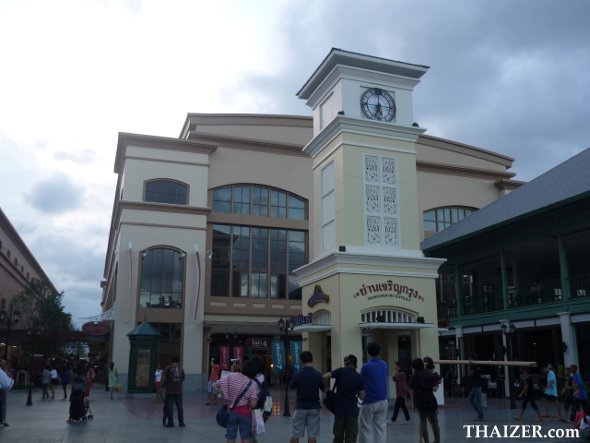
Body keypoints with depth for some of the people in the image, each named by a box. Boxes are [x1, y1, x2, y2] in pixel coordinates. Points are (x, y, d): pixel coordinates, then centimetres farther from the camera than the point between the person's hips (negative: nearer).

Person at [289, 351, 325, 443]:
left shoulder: (297, 374, -11)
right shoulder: (318, 374, -7)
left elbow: (291, 387, 5)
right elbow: (323, 388, 7)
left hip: (300, 407, -1)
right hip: (314, 407, 1)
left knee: (295, 434, 8)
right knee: (312, 434, 5)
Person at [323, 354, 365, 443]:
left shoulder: (341, 371, -4)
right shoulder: (359, 377, 0)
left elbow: (325, 376, -17)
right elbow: (362, 396, 1)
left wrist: (328, 388, -2)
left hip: (339, 410, 0)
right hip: (352, 411, 0)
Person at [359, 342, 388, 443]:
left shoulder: (366, 366, -11)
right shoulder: (384, 365, 6)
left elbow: (361, 382, 1)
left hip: (370, 401, -5)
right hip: (383, 401, 5)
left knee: (365, 428, 2)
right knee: (381, 427, 8)